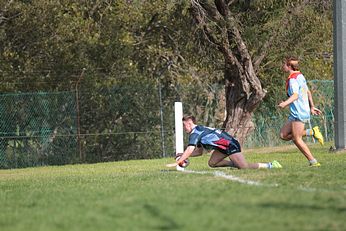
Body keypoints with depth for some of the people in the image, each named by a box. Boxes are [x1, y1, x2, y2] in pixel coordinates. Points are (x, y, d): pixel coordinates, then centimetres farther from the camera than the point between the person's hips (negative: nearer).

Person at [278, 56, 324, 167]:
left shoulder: (293, 79, -15)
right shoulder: (300, 76, 15)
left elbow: (295, 95, -27)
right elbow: (308, 92, 23)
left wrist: (286, 103, -41)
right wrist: (312, 107, 30)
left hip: (299, 113, -10)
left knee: (297, 139, -4)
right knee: (284, 135, 9)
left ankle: (313, 161, -1)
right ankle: (311, 132, 8)